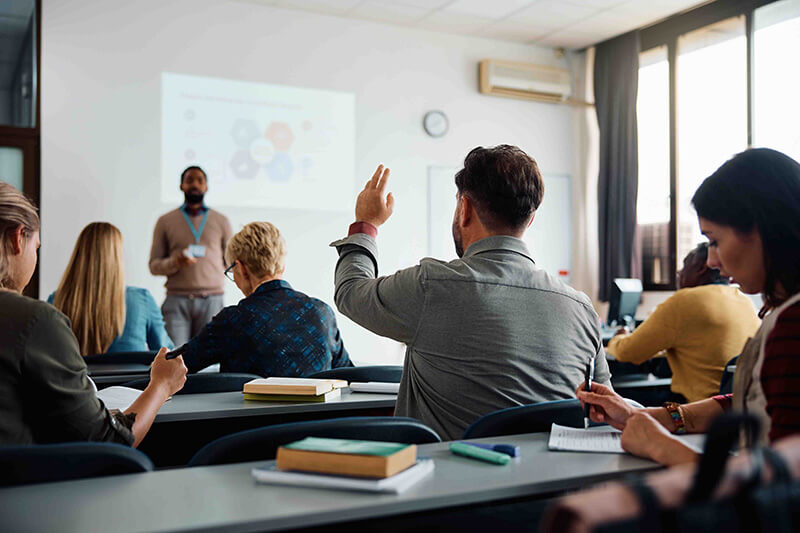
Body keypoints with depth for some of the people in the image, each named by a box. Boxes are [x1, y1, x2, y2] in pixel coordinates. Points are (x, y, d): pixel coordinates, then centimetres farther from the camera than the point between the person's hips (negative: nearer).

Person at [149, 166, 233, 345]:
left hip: (211, 299, 1)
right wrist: (175, 262, -10)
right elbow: (154, 265, 9)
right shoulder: (165, 221, 13)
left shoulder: (221, 221, 15)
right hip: (177, 299, 0)